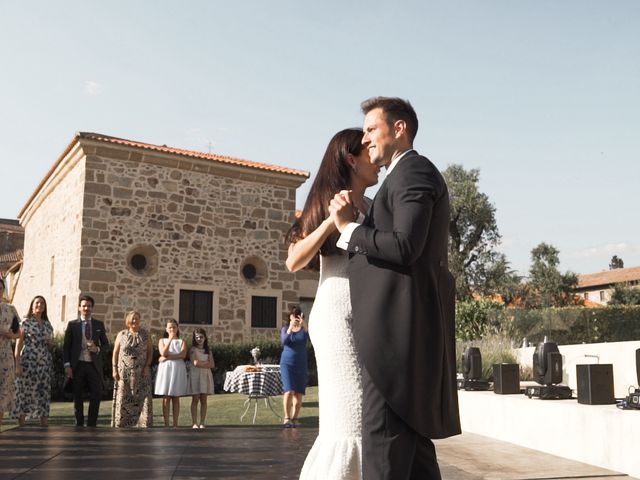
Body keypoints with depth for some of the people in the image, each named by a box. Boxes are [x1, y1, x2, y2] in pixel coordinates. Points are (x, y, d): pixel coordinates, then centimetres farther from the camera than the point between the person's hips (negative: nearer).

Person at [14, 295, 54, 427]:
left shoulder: (47, 324, 13)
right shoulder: (25, 322, 0)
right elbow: (18, 344, -4)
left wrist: (50, 342, -1)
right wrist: (17, 365, -11)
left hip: (45, 362, 4)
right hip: (28, 361, -4)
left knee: (44, 392, 2)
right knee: (25, 391, -2)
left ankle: (44, 421, 5)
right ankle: (21, 424, 5)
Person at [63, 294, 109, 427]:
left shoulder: (99, 325, 10)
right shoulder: (72, 324, 6)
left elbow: (106, 344, 13)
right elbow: (66, 346, 3)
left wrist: (97, 349, -9)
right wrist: (67, 365, -7)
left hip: (94, 365, 1)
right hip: (77, 365, -1)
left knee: (96, 394, -3)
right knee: (77, 396, 5)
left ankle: (91, 424, 8)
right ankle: (79, 424, 16)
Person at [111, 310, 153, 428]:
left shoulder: (145, 334, 6)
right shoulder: (121, 334, 5)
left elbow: (150, 351, 5)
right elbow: (115, 353, 5)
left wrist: (147, 366, -6)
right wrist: (114, 369, -3)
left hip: (141, 373, 0)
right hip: (124, 372, 0)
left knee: (144, 397, -5)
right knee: (123, 397, 3)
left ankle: (144, 423, -1)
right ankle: (120, 423, 12)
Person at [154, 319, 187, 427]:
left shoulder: (182, 342, 10)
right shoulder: (162, 341, 11)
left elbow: (183, 355, -9)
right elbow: (163, 353, -8)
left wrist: (168, 357, -14)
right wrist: (170, 339, -13)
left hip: (178, 370, 0)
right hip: (165, 369, 0)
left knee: (176, 398, 2)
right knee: (166, 398, -3)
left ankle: (175, 424, 4)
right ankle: (166, 424, -1)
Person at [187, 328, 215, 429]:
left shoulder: (208, 350, 14)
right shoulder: (193, 349, 2)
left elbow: (212, 364, 4)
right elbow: (195, 363, -12)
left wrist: (201, 363, -7)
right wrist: (206, 363, -3)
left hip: (206, 375, 4)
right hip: (195, 375, -3)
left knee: (204, 400, 2)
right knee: (195, 400, -4)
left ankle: (202, 423, 4)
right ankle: (194, 423, -2)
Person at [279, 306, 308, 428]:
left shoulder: (304, 329, 2)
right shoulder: (285, 329, 1)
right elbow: (283, 342, -17)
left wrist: (304, 326, -34)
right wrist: (290, 328, -30)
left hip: (301, 364, 2)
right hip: (287, 363, -2)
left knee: (299, 392, 1)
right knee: (289, 390, -15)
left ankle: (294, 418, 10)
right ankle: (287, 418, -10)